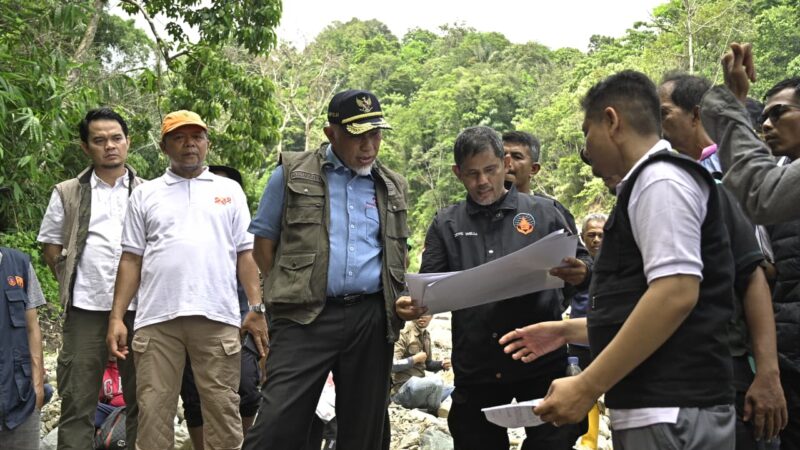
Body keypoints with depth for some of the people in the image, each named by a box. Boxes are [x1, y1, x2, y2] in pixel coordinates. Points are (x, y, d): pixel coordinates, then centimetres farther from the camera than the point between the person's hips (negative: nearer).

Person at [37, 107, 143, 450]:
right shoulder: (67, 194, 9)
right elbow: (51, 247, 13)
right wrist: (69, 284, 5)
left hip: (138, 309, 0)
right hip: (86, 310, 0)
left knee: (140, 400, 8)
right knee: (77, 402, 2)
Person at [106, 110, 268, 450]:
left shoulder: (229, 190, 13)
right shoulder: (145, 194, 14)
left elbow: (245, 253, 9)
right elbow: (131, 259, 10)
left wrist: (257, 308, 0)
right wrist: (116, 317, 2)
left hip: (217, 317, 0)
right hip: (157, 319, 1)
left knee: (223, 409, 2)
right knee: (153, 411, 3)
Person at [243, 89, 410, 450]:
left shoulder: (393, 188, 13)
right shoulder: (292, 174, 3)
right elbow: (264, 242, 7)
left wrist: (405, 299, 5)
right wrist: (290, 293, 1)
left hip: (372, 318, 4)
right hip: (305, 316, -3)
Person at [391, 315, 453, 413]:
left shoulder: (425, 335, 11)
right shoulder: (403, 333, -13)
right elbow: (392, 365, -22)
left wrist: (442, 364, 3)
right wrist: (415, 359, -15)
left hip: (418, 385, 9)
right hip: (402, 389, -9)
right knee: (436, 382, -31)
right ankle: (433, 416, -8)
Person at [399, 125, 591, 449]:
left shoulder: (542, 212, 4)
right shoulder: (446, 223, 8)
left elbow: (581, 263, 4)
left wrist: (581, 273, -20)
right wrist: (413, 302, -19)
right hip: (475, 368, 2)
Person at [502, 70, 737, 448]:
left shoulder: (660, 180, -11)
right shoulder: (649, 183, 20)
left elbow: (676, 295, -22)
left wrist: (586, 387, -21)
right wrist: (567, 331, 23)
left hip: (671, 414, -9)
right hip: (655, 410, 9)